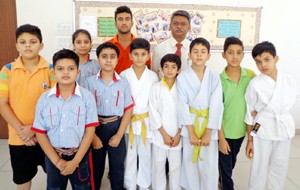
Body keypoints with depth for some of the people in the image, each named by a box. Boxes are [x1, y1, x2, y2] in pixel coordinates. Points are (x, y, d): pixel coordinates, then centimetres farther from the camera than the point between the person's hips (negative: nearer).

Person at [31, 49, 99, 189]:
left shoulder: (87, 96, -10)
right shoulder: (44, 98, -6)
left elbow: (90, 130, -10)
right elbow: (40, 133, -3)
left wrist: (75, 161, -14)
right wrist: (57, 161, -9)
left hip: (80, 155, -1)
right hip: (53, 156, 2)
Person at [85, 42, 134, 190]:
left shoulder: (123, 83, -2)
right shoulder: (90, 81, -4)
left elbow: (128, 111, -3)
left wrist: (119, 135, -9)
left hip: (116, 127, 0)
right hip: (96, 127, 0)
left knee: (117, 166, 14)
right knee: (95, 166, 16)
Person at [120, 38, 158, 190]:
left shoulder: (153, 76, -1)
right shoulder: (124, 75, -3)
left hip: (146, 121, 1)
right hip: (128, 120, 0)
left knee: (145, 155, 12)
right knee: (129, 155, 10)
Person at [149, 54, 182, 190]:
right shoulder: (156, 88, -3)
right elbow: (154, 113, -6)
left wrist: (178, 135, -6)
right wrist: (164, 134, -9)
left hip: (176, 136, 0)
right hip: (159, 135, 0)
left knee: (175, 166, 10)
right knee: (158, 166, 10)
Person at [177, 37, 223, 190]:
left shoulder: (214, 78, -5)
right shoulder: (182, 77, -7)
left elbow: (216, 106, -8)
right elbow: (182, 105, -8)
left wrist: (208, 133, -11)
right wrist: (191, 132, -11)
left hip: (209, 125, 0)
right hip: (190, 125, 0)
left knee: (209, 165, 5)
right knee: (190, 162, 10)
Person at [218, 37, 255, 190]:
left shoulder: (250, 75, -7)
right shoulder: (219, 80, -16)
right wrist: (221, 137, -14)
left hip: (241, 129, 4)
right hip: (224, 131, -4)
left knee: (232, 162, 25)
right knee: (225, 166, 9)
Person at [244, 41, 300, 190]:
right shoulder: (255, 84, -13)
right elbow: (249, 115, -7)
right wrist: (249, 140, -5)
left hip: (284, 130, 4)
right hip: (262, 131, -3)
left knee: (280, 168, 18)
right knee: (259, 168, 7)